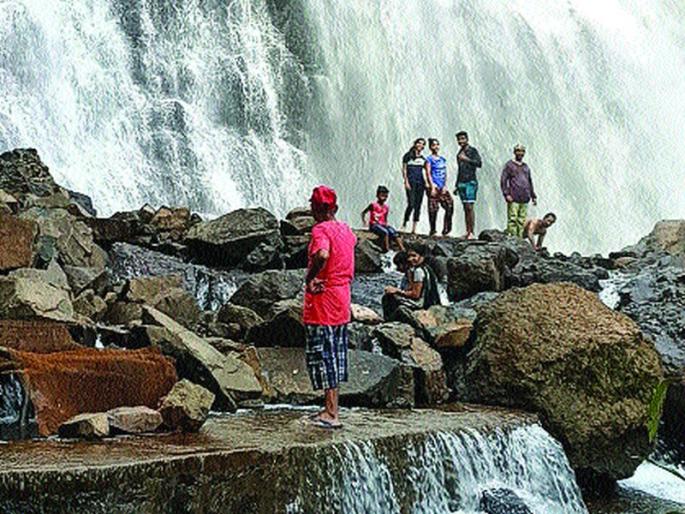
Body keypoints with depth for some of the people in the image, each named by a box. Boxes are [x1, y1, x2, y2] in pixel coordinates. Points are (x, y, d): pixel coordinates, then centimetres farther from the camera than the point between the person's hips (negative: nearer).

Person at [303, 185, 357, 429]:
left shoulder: (320, 230, -16)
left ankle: (331, 414, -5)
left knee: (321, 355, -4)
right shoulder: (345, 229, 10)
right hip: (342, 302, 8)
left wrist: (309, 278, -22)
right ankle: (332, 408, 22)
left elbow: (322, 255, -35)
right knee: (336, 355, 14)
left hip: (322, 301, -8)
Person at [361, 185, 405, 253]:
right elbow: (363, 212, 1)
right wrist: (364, 221, -11)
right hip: (374, 225, -6)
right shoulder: (373, 205, -7)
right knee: (385, 232, -32)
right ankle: (387, 250, -32)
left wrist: (386, 224, 4)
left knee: (394, 232, -19)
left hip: (383, 225, 6)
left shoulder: (386, 207, 10)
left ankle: (402, 249, -23)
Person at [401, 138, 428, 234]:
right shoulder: (408, 156, 4)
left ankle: (414, 229, 4)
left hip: (420, 182, 5)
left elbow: (427, 172, 15)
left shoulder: (423, 159, 16)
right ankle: (404, 224, 0)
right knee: (411, 204, -17)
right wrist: (406, 182, -9)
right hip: (411, 182, -5)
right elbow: (404, 170, 1)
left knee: (418, 206, 1)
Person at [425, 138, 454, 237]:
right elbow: (428, 173, -7)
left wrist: (445, 186, 3)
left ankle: (446, 229, 2)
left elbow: (445, 174, 15)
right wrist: (432, 187, -15)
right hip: (434, 187, -6)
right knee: (433, 209, -5)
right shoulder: (429, 159, 0)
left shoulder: (443, 159, 17)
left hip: (443, 187, 6)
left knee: (450, 206, -3)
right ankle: (432, 230, 2)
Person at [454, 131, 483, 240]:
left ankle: (472, 232, -16)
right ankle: (467, 232, 4)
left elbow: (479, 163, -15)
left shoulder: (472, 151, -1)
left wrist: (467, 159, -25)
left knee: (469, 207, -14)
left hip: (471, 182, -7)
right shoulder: (459, 154, 19)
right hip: (461, 183, 7)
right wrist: (457, 186, 24)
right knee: (465, 208, 4)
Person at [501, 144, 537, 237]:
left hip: (524, 199, 5)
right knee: (512, 219, -11)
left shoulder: (526, 167, 22)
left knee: (522, 220, 2)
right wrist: (506, 194, -13)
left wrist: (533, 196, 21)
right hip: (513, 198, -5)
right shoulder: (509, 165, 4)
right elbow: (503, 181, -2)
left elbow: (530, 182, 26)